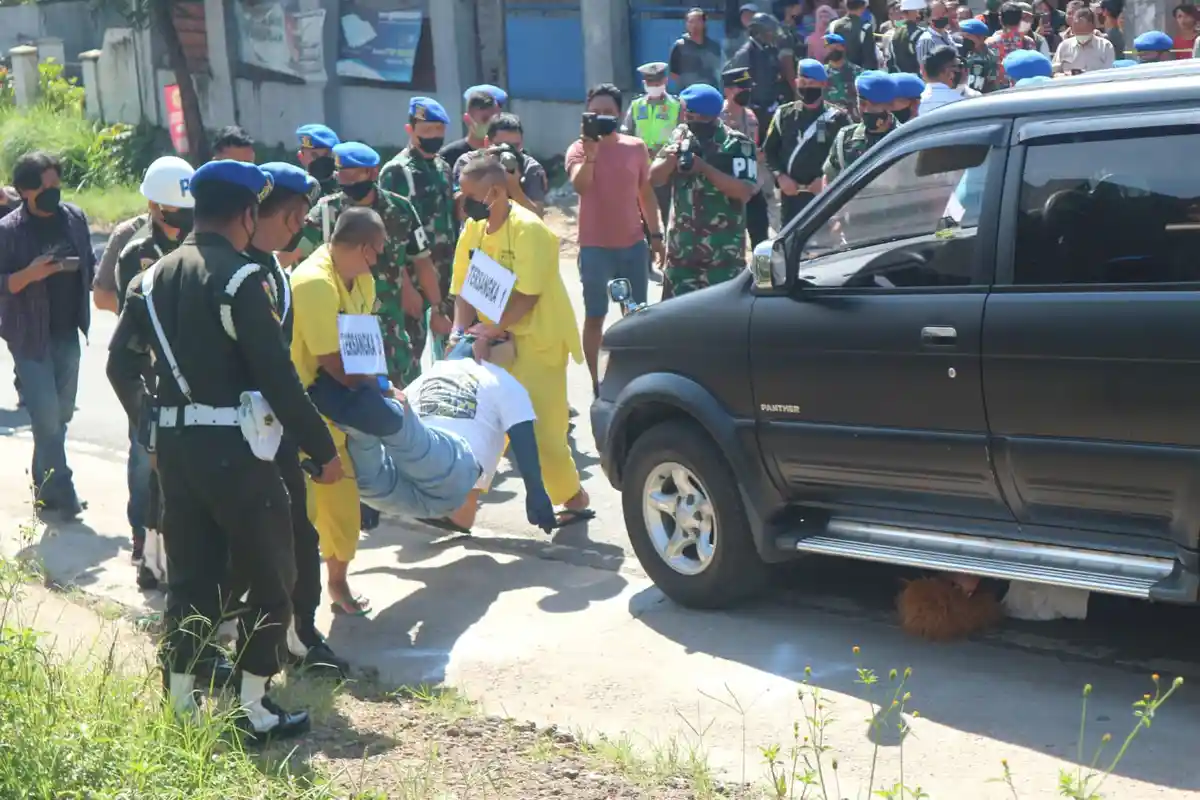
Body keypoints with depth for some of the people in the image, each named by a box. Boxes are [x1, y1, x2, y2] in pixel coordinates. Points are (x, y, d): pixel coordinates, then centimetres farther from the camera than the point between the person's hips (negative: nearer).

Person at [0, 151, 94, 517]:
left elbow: (90, 265, 15)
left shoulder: (75, 217, 3)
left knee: (61, 415, 13)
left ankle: (45, 483, 28)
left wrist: (88, 271, -4)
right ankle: (60, 491, 3)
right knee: (46, 417, -5)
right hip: (31, 336, -5)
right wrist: (30, 274, -27)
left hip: (68, 332, 5)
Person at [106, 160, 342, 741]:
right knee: (269, 579, 5)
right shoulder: (242, 277, -13)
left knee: (191, 576, 16)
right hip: (233, 447, -7)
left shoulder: (156, 276, 10)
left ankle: (180, 704, 21)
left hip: (173, 446, 7)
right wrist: (322, 449, -11)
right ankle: (254, 711, 8)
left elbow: (121, 363, 11)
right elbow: (276, 376, -17)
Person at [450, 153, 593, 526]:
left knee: (540, 425, -6)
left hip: (539, 336, -7)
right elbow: (464, 290, 2)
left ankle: (573, 499, 11)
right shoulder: (472, 229, 2)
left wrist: (489, 330, -27)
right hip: (498, 337, 7)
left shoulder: (528, 229, -20)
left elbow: (527, 295, -24)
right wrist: (459, 331, -14)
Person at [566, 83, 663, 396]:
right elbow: (580, 185, -24)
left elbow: (646, 192, 12)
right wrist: (590, 154, -37)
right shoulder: (579, 149, -6)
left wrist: (656, 234, 11)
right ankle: (596, 383, 12)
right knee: (595, 316, 4)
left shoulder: (636, 147, 4)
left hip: (633, 244, 4)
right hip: (595, 247, -3)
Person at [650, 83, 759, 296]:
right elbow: (654, 178, 8)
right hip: (681, 247, 5)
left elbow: (744, 192, -18)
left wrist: (705, 168, -21)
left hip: (723, 251, -5)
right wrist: (671, 158, -13)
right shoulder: (680, 137, 9)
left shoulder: (737, 145, -8)